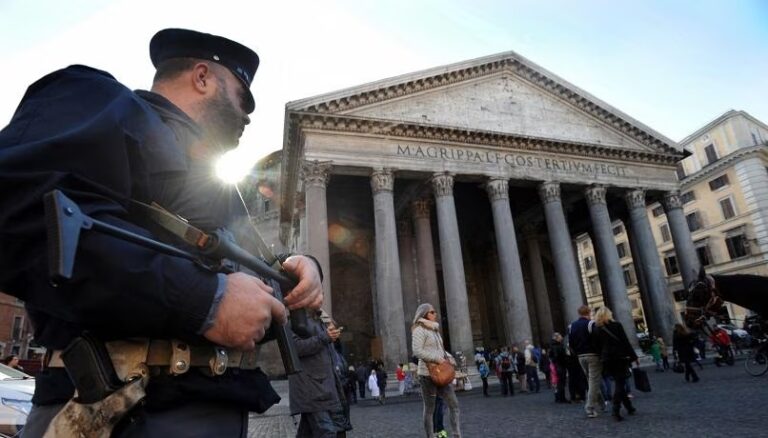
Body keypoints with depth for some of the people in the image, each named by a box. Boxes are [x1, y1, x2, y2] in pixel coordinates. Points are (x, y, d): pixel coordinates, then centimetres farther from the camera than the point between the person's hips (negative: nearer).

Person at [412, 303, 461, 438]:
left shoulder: (434, 330, 18)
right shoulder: (419, 329, -9)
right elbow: (417, 351, -19)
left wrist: (448, 357, 5)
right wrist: (436, 359, -19)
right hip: (428, 374, -8)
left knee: (454, 404, 3)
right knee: (429, 409, 2)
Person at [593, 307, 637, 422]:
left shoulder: (598, 330, 3)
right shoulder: (616, 326, -5)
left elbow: (599, 347, 4)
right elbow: (626, 343, -7)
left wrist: (603, 359, 11)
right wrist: (634, 357, -2)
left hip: (607, 360, 3)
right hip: (620, 358, -3)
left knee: (619, 383, 17)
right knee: (620, 384, -2)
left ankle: (629, 407, 26)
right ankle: (616, 411, -11)